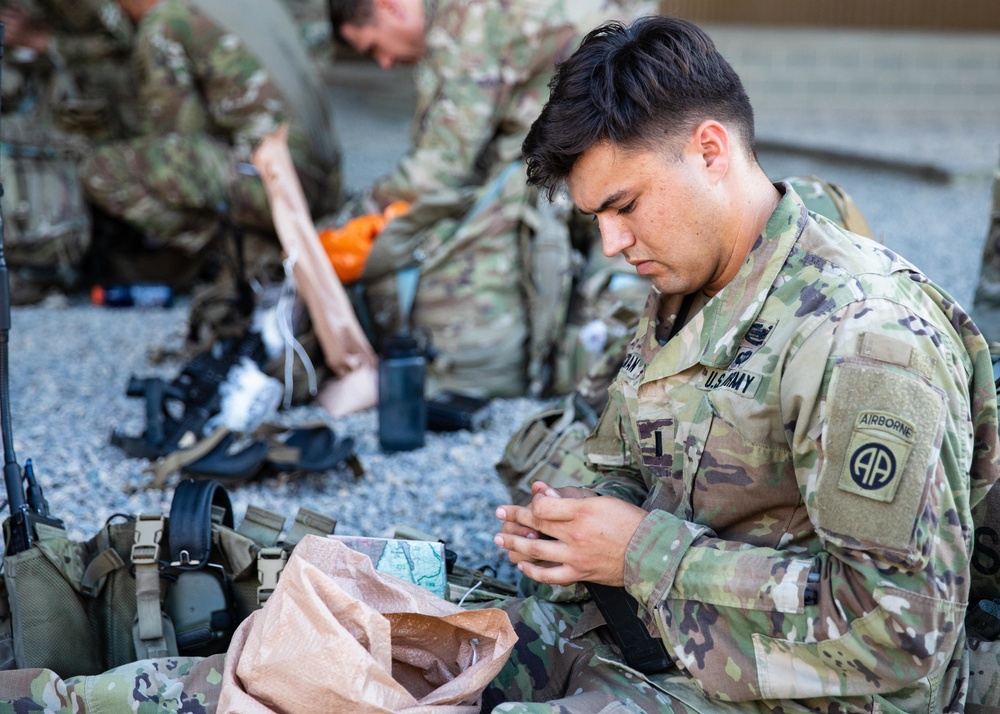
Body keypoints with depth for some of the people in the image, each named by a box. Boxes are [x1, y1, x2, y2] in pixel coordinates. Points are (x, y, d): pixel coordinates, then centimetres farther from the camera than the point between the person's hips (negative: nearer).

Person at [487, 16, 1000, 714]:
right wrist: (583, 519, -6)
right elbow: (627, 471, 20)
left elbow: (896, 627, -27)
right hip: (662, 641, 9)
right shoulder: (678, 298, 7)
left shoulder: (864, 335, -24)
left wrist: (646, 552, -23)